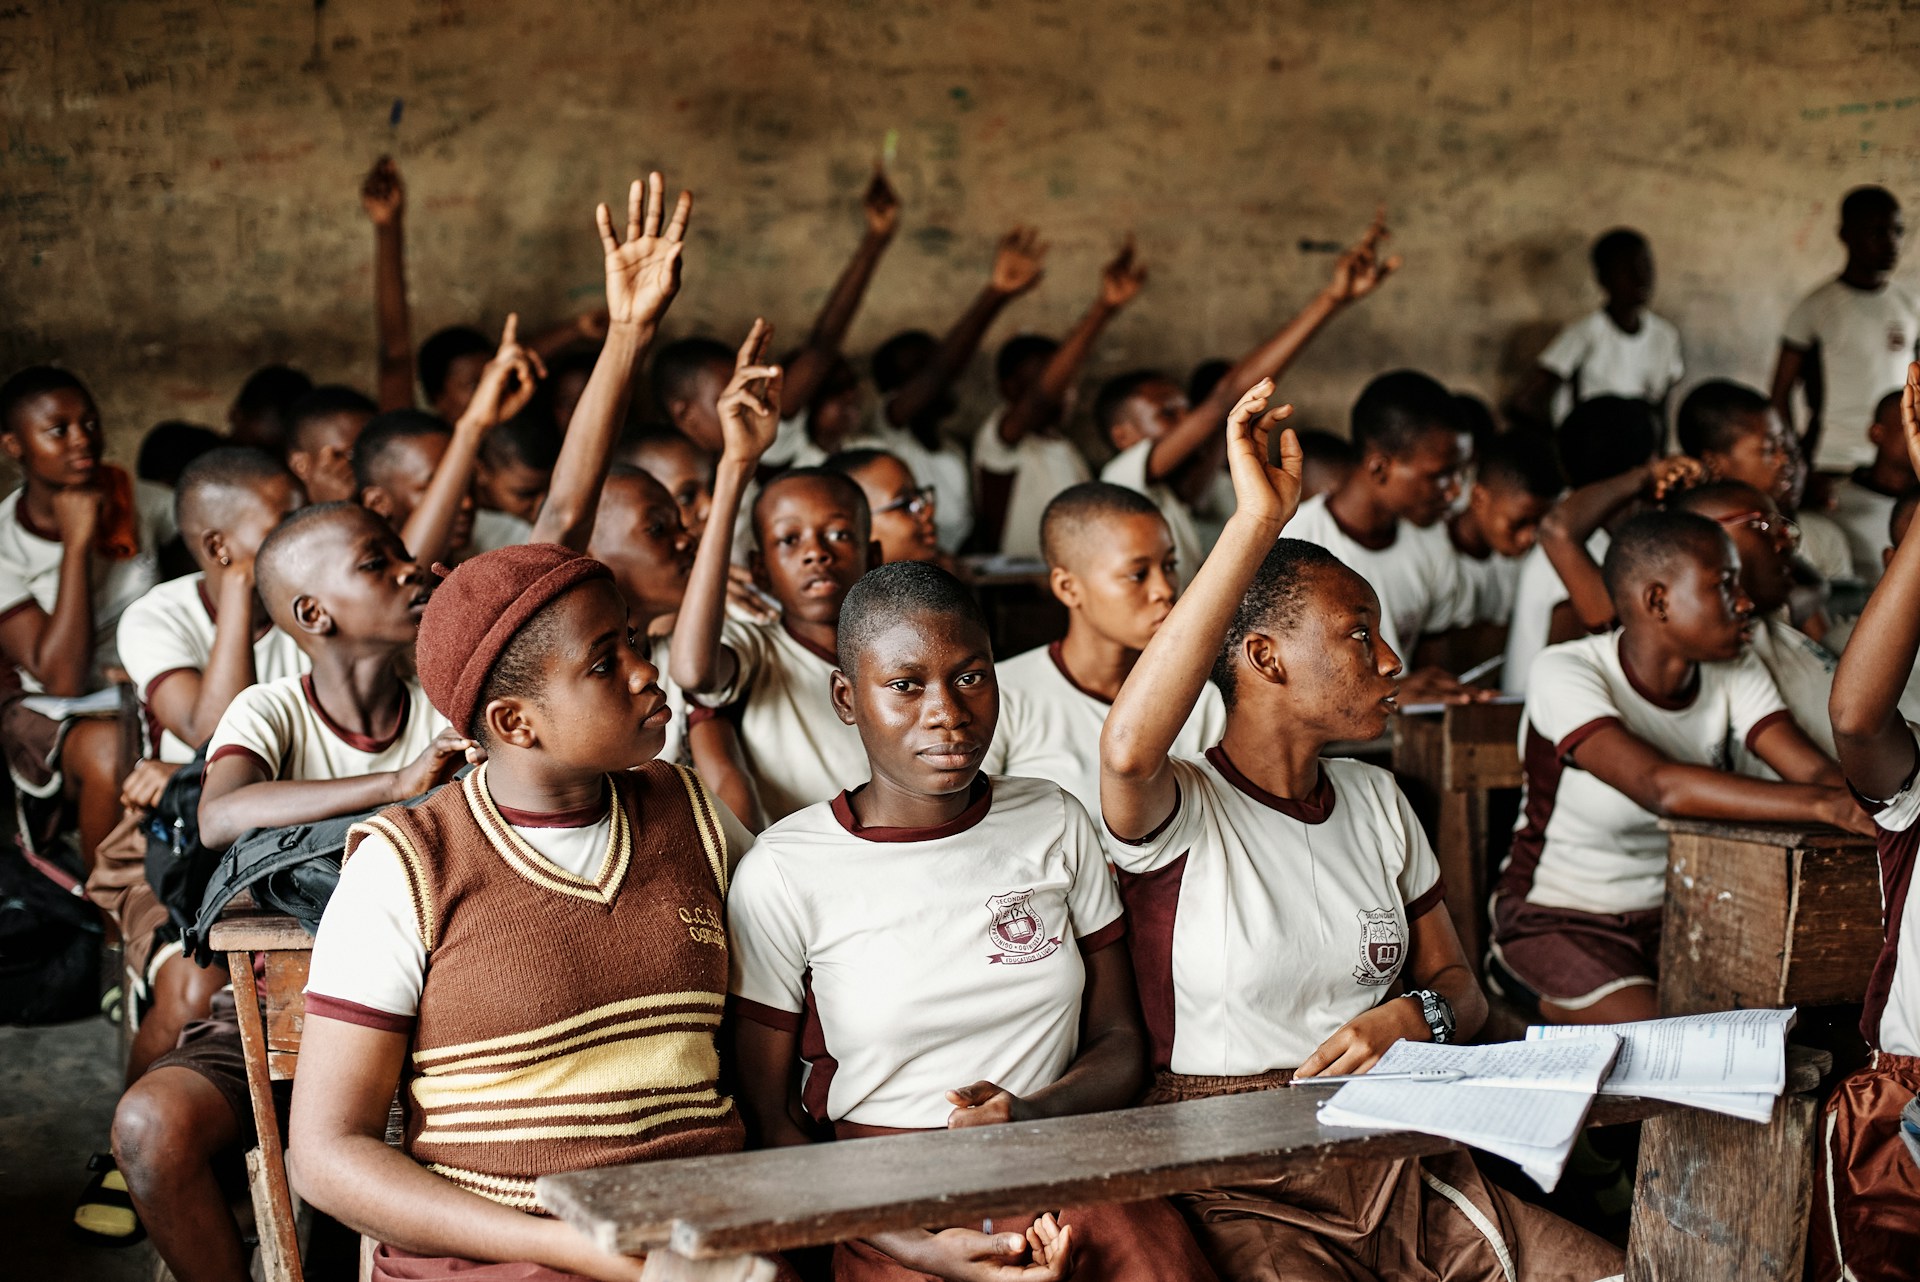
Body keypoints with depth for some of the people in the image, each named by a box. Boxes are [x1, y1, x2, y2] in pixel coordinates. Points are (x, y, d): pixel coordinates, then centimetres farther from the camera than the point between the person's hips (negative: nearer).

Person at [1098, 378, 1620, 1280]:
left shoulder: (1376, 802, 13)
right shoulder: (1178, 812, -8)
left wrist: (1413, 1018, -7)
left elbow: (1458, 987, 20)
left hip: (1394, 1159, 6)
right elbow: (1129, 750, -34)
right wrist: (1257, 521, -32)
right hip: (1237, 1187, -5)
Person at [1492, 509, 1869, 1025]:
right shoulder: (1565, 673, -20)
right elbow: (1658, 785, -35)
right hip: (1561, 918, -6)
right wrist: (1823, 804, -44)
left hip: (1674, 910, 7)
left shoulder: (1735, 673, -1)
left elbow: (1818, 770, -13)